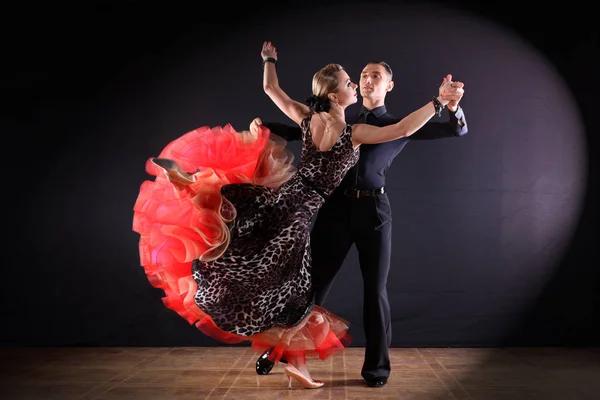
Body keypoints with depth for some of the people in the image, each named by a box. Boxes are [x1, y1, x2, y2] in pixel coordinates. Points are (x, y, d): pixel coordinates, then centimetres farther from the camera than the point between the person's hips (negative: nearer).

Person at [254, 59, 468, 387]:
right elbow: (300, 131, 18)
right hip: (336, 207, 1)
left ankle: (376, 366, 18)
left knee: (374, 290, 3)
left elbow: (456, 130, 5)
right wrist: (264, 126, 2)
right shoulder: (343, 121, 17)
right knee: (313, 283, 5)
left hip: (373, 210, -1)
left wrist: (452, 105, -17)